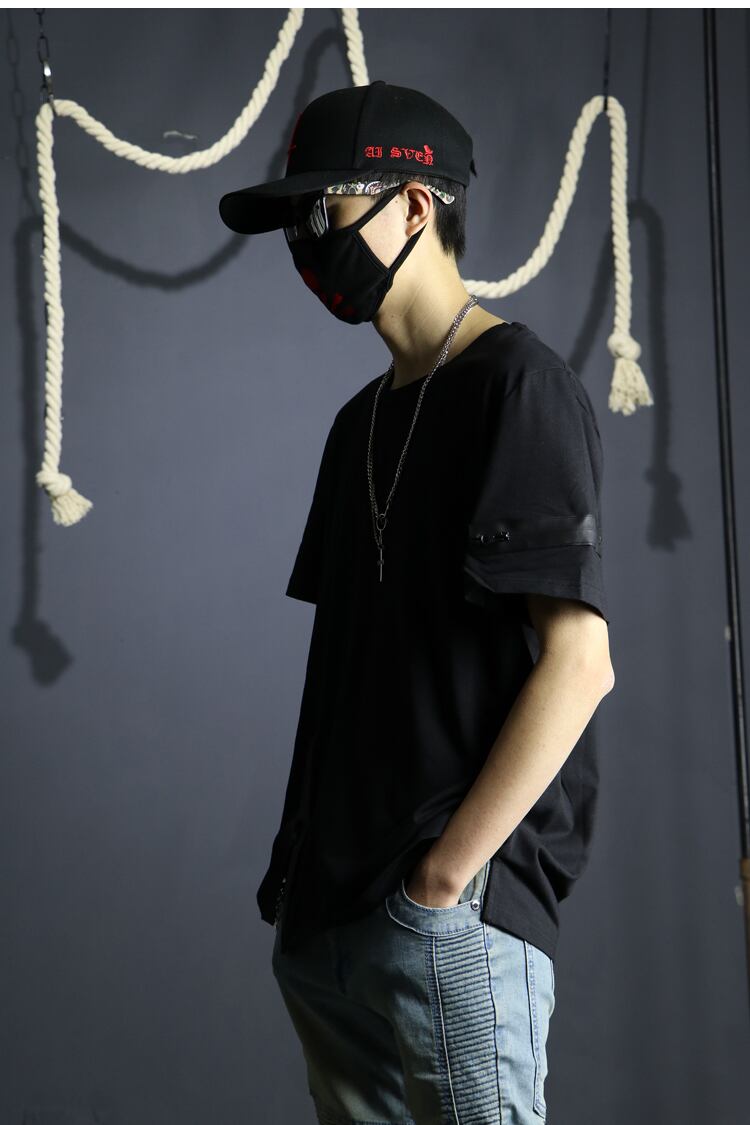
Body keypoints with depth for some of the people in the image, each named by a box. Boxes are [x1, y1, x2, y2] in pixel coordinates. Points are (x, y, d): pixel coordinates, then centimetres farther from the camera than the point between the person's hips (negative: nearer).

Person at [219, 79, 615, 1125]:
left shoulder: (519, 384, -8)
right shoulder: (364, 420, 17)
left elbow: (579, 662, -15)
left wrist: (446, 875, -15)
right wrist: (300, 861, 10)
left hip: (453, 918, -8)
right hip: (329, 915, 8)